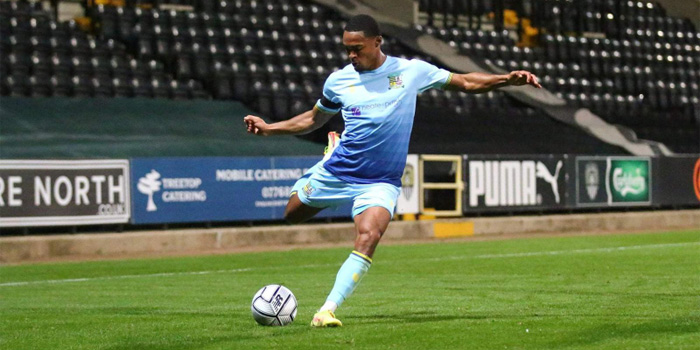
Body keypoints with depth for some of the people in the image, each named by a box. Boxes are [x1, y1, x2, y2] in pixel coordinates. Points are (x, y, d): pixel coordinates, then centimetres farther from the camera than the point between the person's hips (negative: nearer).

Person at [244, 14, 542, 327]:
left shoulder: (411, 71, -4)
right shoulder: (338, 80, 0)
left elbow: (466, 82, 4)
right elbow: (314, 119, 18)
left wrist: (509, 78, -8)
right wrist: (268, 128, 9)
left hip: (380, 181, -3)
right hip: (337, 170, 3)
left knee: (367, 240, -25)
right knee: (293, 215, 20)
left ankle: (327, 311, -26)